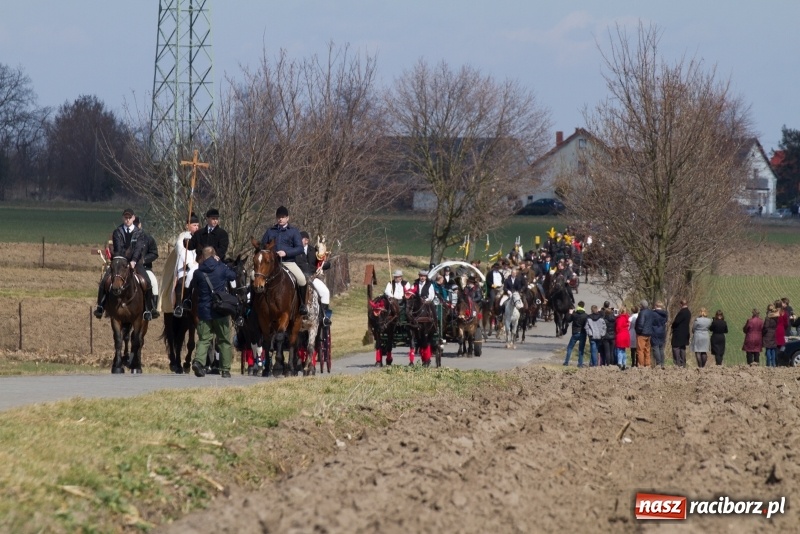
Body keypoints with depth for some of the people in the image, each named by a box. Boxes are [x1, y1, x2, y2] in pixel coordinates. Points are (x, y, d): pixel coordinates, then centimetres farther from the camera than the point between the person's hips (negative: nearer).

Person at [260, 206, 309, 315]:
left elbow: (300, 248, -2)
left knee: (301, 278, -28)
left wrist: (286, 252, -17)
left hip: (288, 262, -3)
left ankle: (303, 305, -11)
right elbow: (262, 246, 20)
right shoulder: (270, 231, 16)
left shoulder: (293, 231, 8)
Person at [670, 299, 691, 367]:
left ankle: (678, 364, -13)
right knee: (682, 349, 14)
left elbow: (676, 321, -20)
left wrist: (672, 326, 2)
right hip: (685, 333, 9)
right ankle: (683, 363, 15)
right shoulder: (688, 312, 10)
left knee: (676, 348, -7)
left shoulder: (682, 312, -18)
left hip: (678, 333, -9)